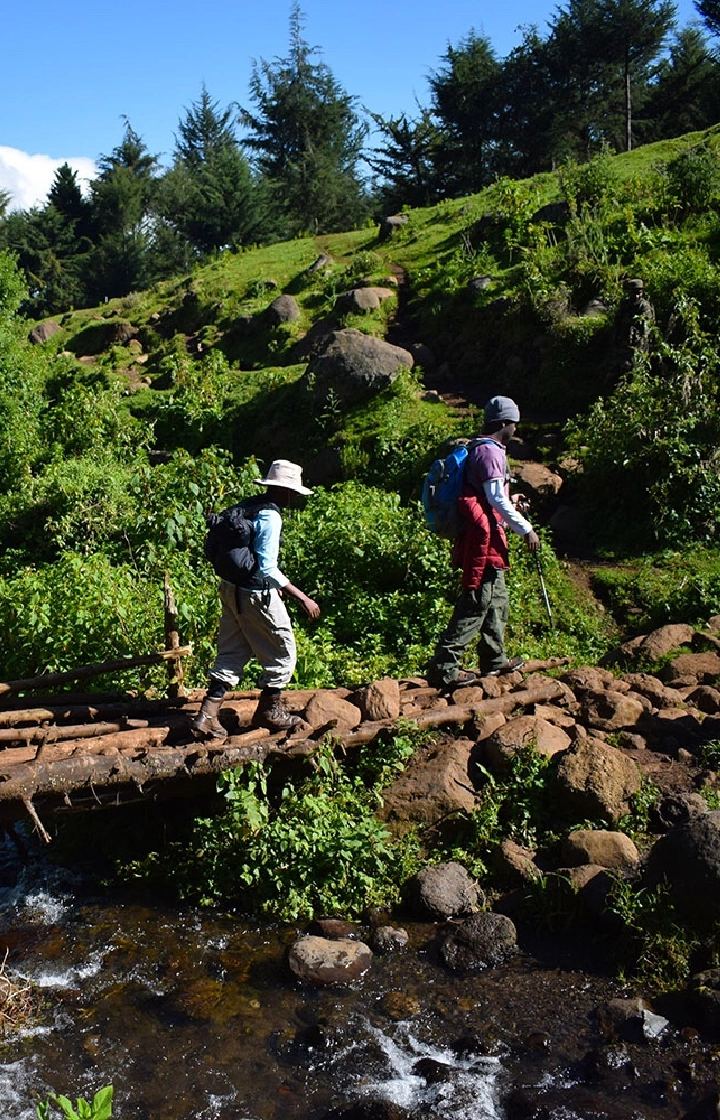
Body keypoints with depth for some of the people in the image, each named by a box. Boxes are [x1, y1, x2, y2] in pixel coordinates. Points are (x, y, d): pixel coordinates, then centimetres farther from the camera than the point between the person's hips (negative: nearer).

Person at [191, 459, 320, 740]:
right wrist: (302, 597, -19)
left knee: (231, 654, 14)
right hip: (256, 596, -9)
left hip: (231, 589, 9)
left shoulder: (247, 507, 9)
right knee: (283, 652, 10)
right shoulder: (270, 517, -18)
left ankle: (207, 716, 10)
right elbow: (267, 568, -23)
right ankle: (269, 711, 23)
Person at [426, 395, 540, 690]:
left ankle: (494, 659, 30)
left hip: (485, 536, 11)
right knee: (476, 604, -9)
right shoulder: (490, 452, -15)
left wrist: (510, 503, 32)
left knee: (497, 601, 19)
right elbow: (498, 501, -18)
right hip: (484, 538, -11)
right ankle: (444, 666, -9)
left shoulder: (481, 450, 17)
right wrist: (526, 530, -12)